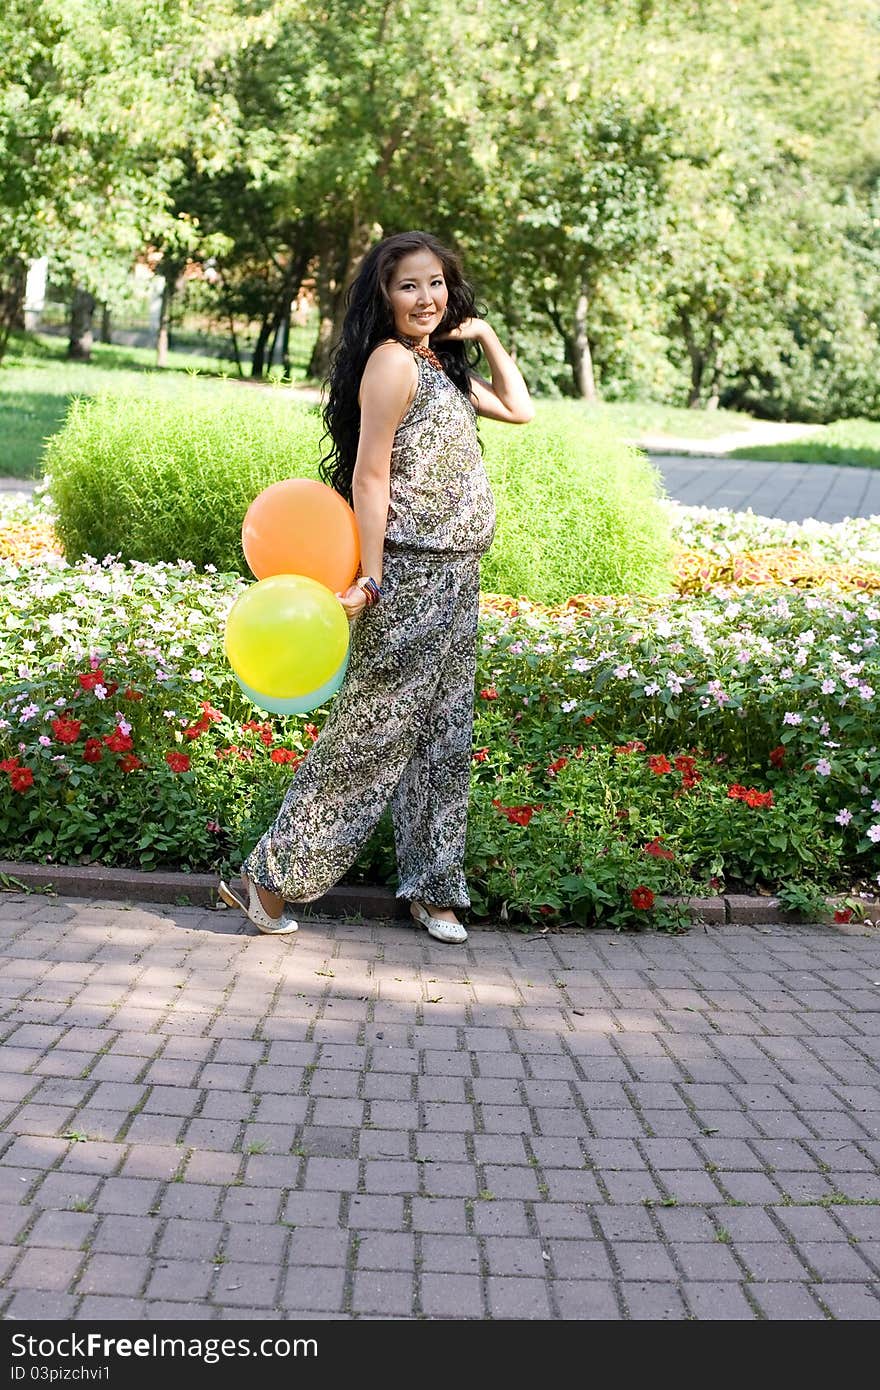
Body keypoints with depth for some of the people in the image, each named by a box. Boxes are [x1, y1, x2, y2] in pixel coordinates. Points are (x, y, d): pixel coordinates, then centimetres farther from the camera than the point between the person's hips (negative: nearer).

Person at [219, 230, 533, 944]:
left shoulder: (444, 365, 16)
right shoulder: (392, 361, -12)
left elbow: (518, 408, 27)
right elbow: (369, 474, -17)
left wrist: (486, 336, 16)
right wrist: (371, 578, -22)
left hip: (456, 580, 9)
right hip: (410, 577, -9)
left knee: (445, 738, 12)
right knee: (373, 732, -6)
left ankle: (431, 887, 21)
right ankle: (271, 876, 2)